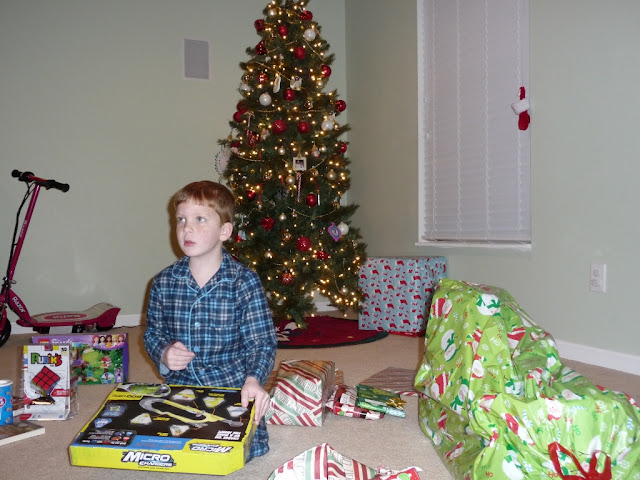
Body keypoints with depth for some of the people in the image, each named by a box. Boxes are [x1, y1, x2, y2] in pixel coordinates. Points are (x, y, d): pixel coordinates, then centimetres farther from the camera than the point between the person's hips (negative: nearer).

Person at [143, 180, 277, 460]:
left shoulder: (244, 282, -9)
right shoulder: (164, 283, 1)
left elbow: (262, 342, -10)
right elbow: (152, 333, 13)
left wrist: (254, 379, -28)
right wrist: (163, 354, -10)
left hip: (233, 385, -2)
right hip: (179, 385, 3)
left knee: (247, 446, -20)